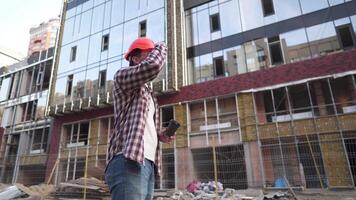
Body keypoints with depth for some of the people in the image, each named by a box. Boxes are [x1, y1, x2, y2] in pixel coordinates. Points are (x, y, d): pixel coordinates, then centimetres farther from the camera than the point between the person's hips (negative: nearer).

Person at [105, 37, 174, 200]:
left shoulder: (149, 93, 29)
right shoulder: (122, 76, 4)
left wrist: (158, 135, 13)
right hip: (128, 160, -9)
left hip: (148, 163, 9)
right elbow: (153, 66, -17)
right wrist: (161, 47, 5)